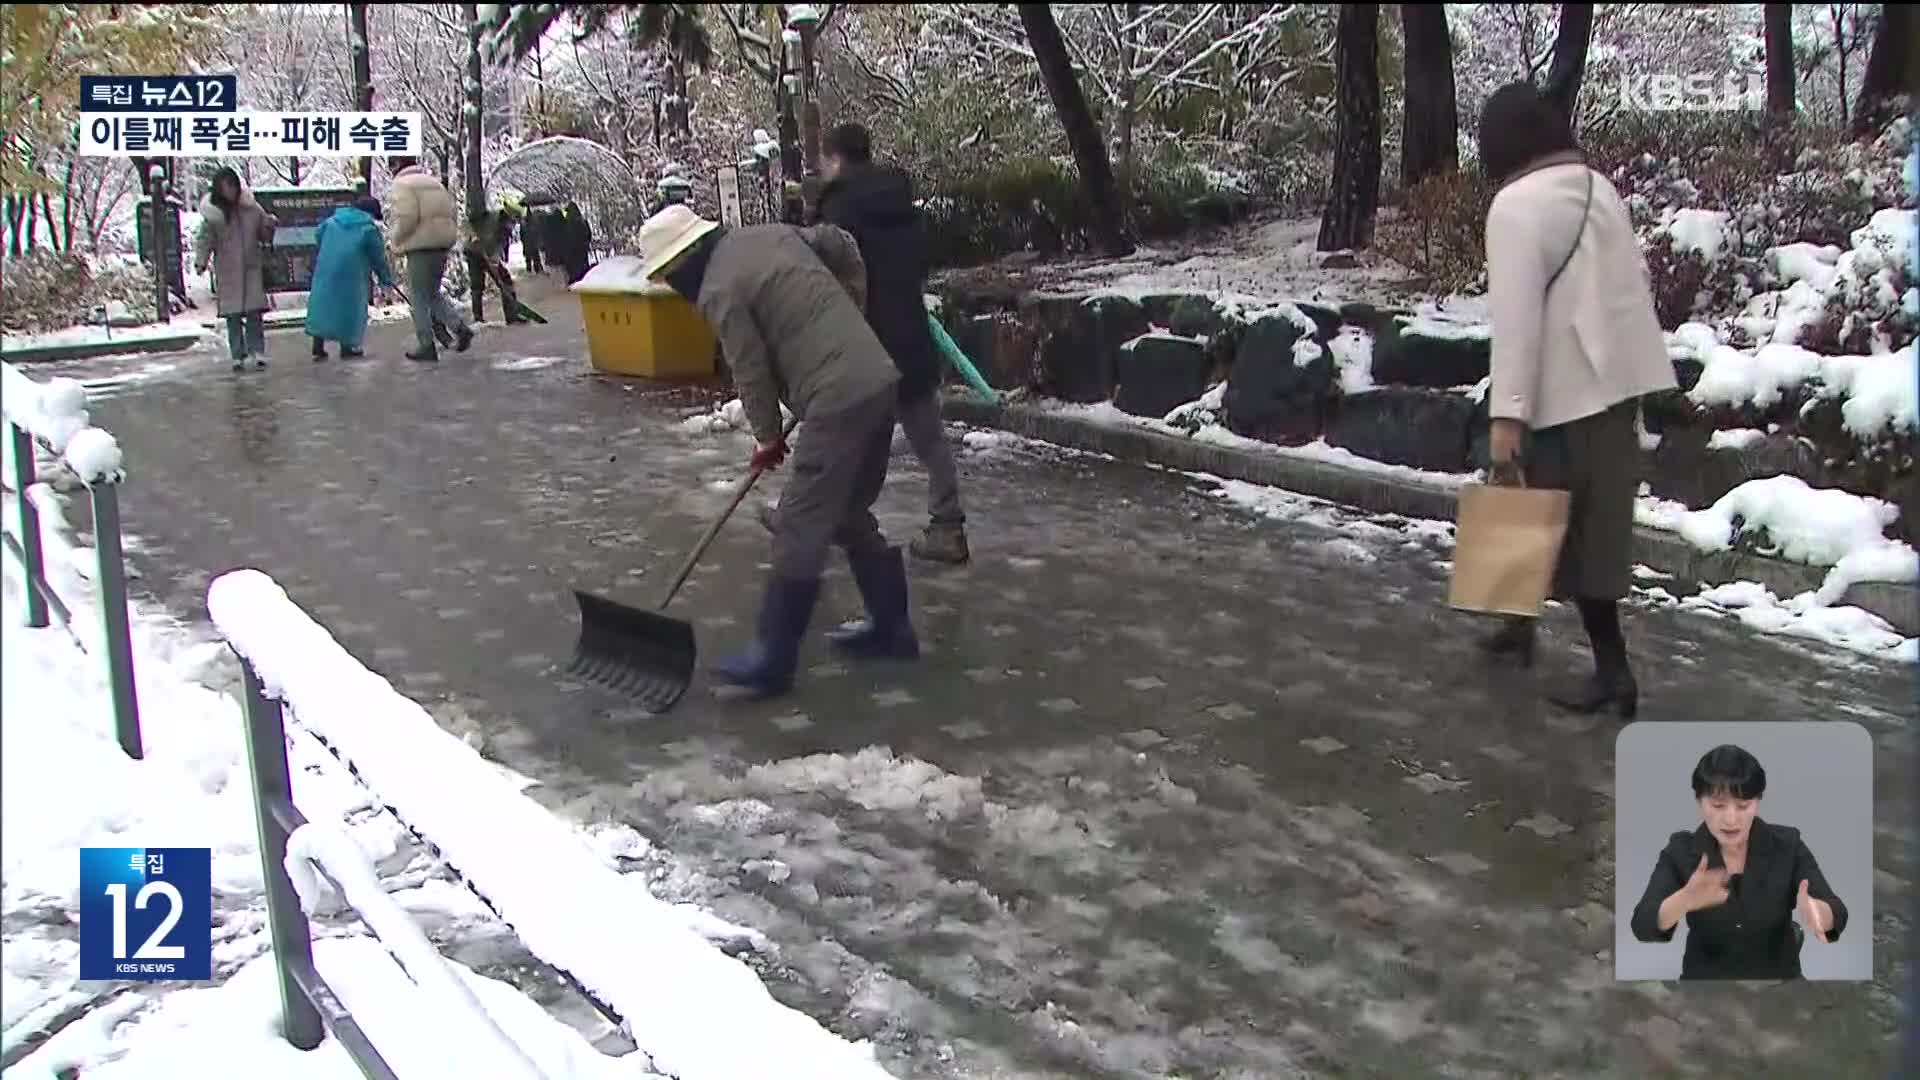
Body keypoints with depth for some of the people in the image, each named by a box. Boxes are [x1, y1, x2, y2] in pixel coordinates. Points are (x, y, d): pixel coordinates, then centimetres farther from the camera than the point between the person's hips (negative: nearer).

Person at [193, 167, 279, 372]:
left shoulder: (251, 208, 3)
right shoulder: (212, 214, -3)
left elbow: (264, 234, 13)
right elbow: (204, 240, -4)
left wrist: (270, 225, -9)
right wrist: (200, 262, -19)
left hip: (252, 267, 1)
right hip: (227, 270, -1)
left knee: (255, 311, -5)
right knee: (233, 314, 1)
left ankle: (257, 351, 2)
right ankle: (238, 356, 6)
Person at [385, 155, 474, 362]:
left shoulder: (403, 184, -7)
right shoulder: (434, 182, 19)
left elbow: (407, 217, -18)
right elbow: (450, 212, 16)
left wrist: (396, 241, -5)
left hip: (420, 246, -8)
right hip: (442, 243, 8)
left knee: (418, 297, 0)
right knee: (432, 293, 18)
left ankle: (426, 346, 0)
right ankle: (461, 326, -1)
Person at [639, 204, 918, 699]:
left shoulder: (719, 292, -10)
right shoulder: (770, 232, 14)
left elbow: (751, 372, -5)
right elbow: (841, 245, 22)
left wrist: (767, 436, 11)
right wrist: (850, 313, 27)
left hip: (839, 402, -9)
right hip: (879, 380, 9)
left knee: (801, 528, -6)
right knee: (854, 513, 20)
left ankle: (772, 660, -2)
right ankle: (891, 627, 28)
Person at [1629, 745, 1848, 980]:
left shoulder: (1787, 845, -6)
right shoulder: (1681, 851, -8)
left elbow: (1837, 915, -15)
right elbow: (1644, 926, -19)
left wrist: (1812, 909, -36)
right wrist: (1685, 900, -38)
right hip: (1705, 986, -2)